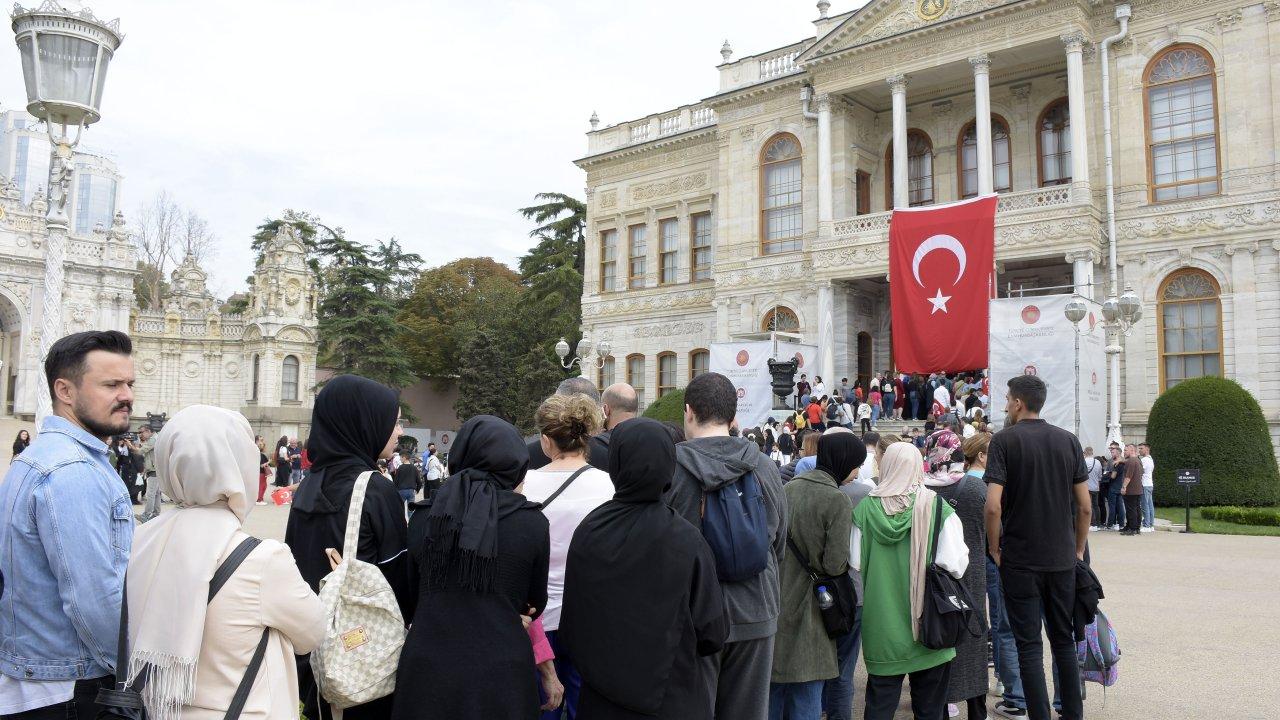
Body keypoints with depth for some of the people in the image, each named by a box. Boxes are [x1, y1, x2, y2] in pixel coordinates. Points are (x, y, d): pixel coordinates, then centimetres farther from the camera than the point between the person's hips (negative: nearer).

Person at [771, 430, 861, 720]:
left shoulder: (789, 488, 5)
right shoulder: (837, 500, -14)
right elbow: (835, 564, -17)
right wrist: (845, 563, 3)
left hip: (776, 602, 6)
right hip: (807, 608, -6)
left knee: (774, 688, 17)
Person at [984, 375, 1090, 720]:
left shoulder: (1004, 440, -10)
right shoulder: (1068, 440, 4)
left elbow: (993, 505, -17)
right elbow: (1084, 505, 4)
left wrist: (995, 549, -4)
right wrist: (1078, 550, 15)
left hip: (1020, 560, -4)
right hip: (1063, 559, 4)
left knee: (1029, 646, 3)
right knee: (1064, 640, 16)